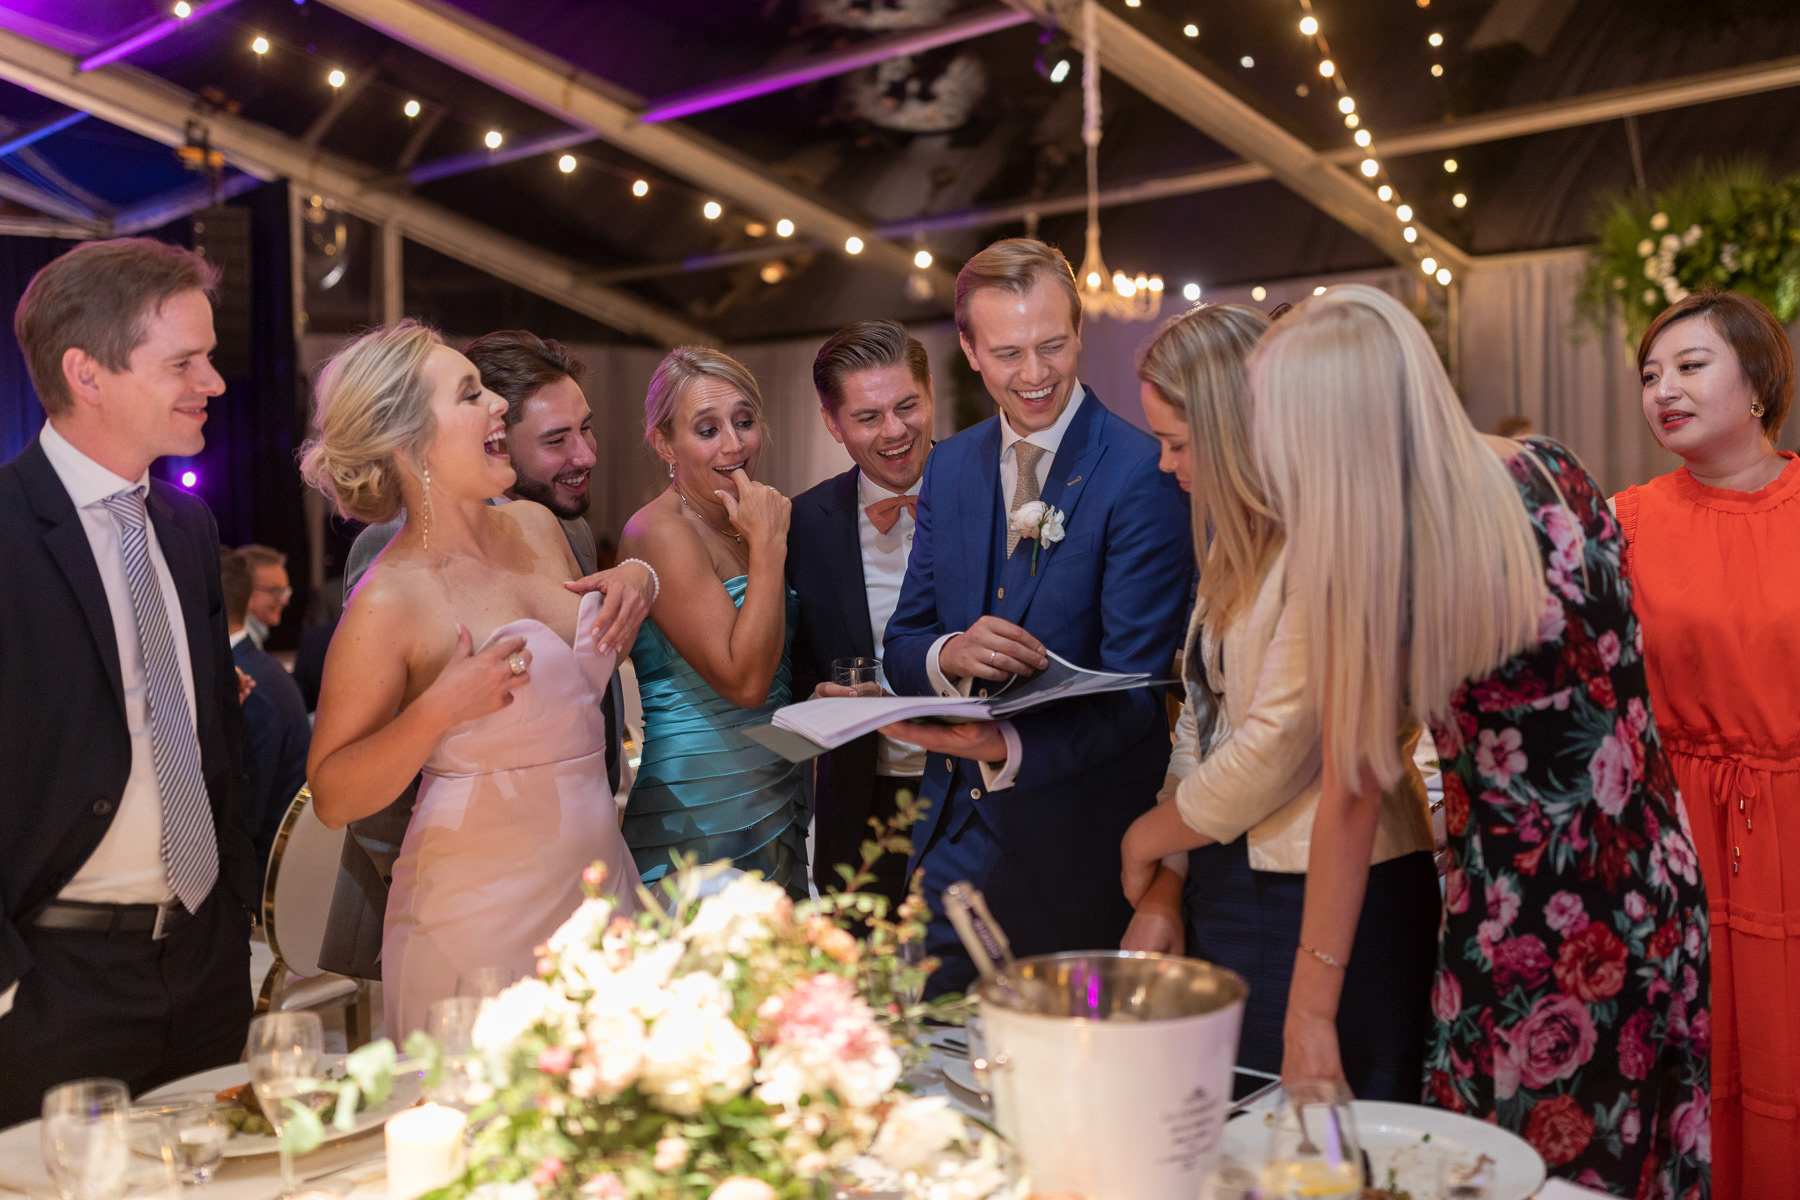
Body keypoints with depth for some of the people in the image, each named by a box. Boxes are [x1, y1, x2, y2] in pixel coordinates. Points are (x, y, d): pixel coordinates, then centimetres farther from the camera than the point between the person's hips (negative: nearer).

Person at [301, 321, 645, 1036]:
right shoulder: (390, 600, -15)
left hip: (601, 879, 7)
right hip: (483, 917, -6)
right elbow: (333, 798, -13)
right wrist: (439, 709, -27)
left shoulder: (536, 527, 5)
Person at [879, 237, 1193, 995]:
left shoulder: (1141, 473, -13)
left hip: (1080, 848, -5)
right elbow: (901, 644, 8)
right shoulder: (949, 467, 6)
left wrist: (1013, 750, -33)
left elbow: (1134, 685, -17)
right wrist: (949, 654, -16)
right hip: (956, 839, 5)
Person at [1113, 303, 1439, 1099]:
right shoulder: (1237, 544, 14)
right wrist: (1162, 894, 6)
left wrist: (1149, 839, -2)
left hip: (1317, 905, -8)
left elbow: (1280, 744, -18)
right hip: (1229, 893, 8)